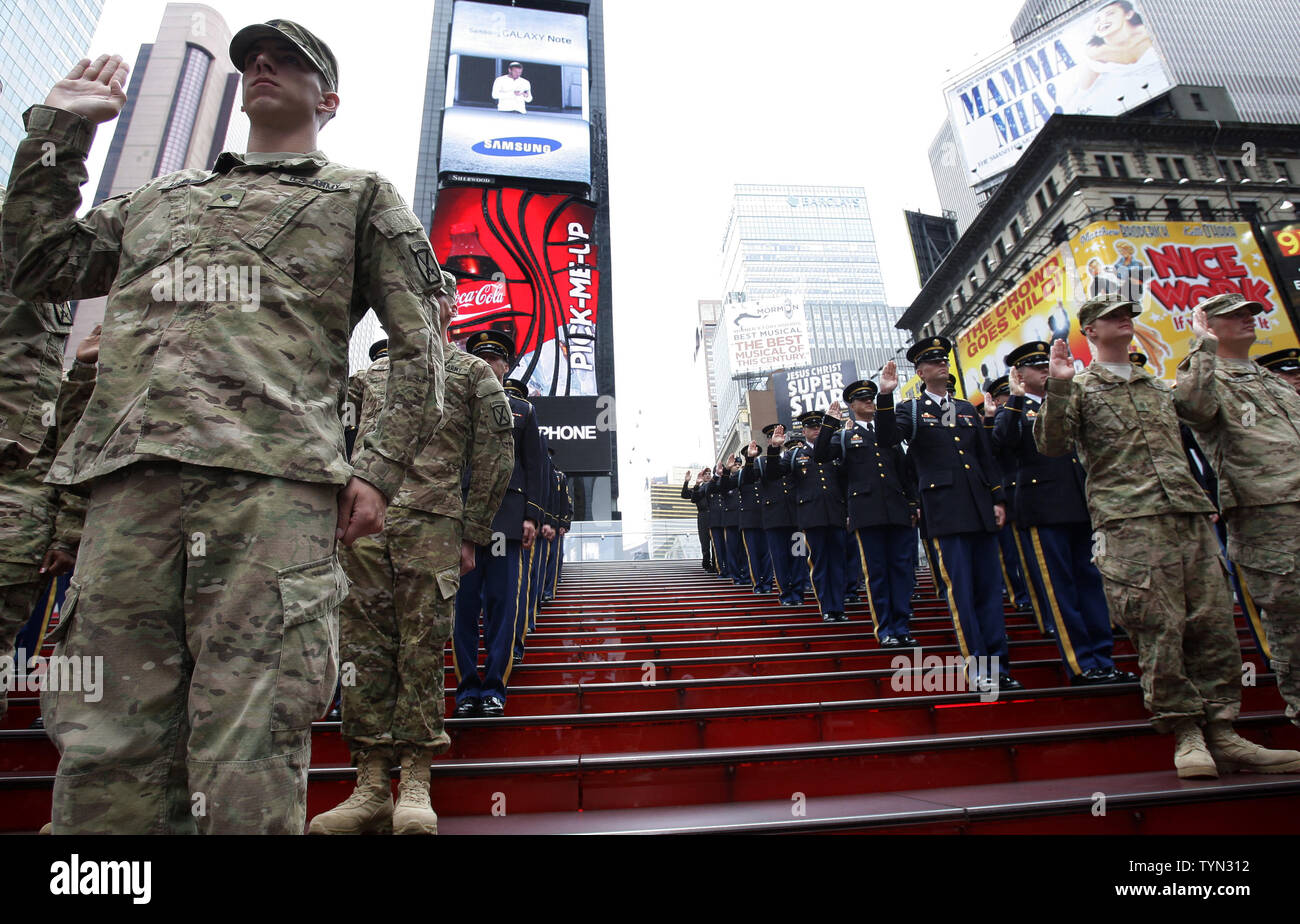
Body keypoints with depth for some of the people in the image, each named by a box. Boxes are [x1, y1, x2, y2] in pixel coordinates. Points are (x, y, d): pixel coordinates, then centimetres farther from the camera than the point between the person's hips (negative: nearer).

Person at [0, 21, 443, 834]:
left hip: (274, 480, -4)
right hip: (129, 480, 5)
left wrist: (378, 469, -5)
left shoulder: (360, 196, 19)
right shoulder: (161, 196, 33)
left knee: (246, 761, -7)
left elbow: (421, 348, 8)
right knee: (104, 746, 2)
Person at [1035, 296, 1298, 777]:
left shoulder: (1158, 386, 25)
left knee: (1214, 624, 3)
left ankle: (1220, 733, 12)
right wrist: (1058, 386, -17)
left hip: (1190, 519, 6)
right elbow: (1051, 445, -7)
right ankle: (1186, 735, 3)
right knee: (1159, 628, -8)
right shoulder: (1080, 388, 7)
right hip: (1129, 524, -6)